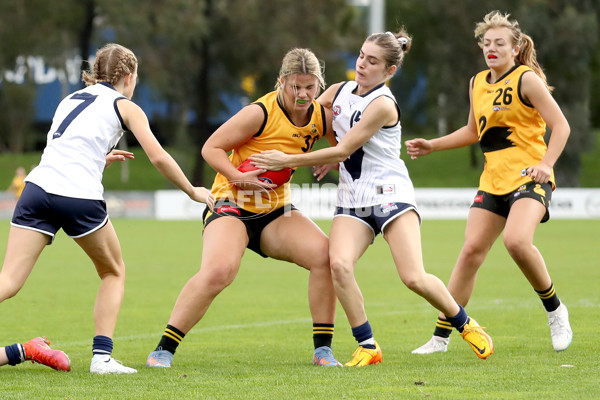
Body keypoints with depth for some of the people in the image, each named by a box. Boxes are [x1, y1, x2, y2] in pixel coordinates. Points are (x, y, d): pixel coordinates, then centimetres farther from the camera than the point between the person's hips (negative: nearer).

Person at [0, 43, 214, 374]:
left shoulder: (70, 99, 27)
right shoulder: (125, 107, 12)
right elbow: (158, 157, 3)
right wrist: (192, 191, 16)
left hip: (38, 186, 4)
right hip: (80, 197, -4)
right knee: (114, 272, 21)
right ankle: (101, 356, 10)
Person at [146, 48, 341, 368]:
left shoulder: (322, 117, -1)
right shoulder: (261, 113, -18)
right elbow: (211, 148, -11)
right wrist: (238, 177, -27)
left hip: (275, 210, 6)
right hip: (232, 205, -6)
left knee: (325, 254, -18)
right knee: (218, 270, -31)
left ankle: (322, 349, -6)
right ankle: (164, 349, -18)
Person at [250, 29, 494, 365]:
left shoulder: (383, 104, -13)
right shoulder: (339, 92, 8)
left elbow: (343, 150, -14)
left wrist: (287, 161, -12)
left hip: (391, 195, -5)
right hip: (352, 200, 5)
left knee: (414, 277, -15)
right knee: (339, 264, -23)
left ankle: (467, 326, 12)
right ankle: (368, 347, -14)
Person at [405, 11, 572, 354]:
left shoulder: (527, 80, -7)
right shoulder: (477, 84, 14)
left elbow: (561, 125, -10)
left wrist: (546, 163, -24)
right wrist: (432, 145, 20)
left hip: (530, 178, -6)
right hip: (493, 181, 6)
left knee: (517, 240, -29)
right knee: (471, 251, -2)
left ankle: (555, 310, -7)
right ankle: (441, 336, 2)